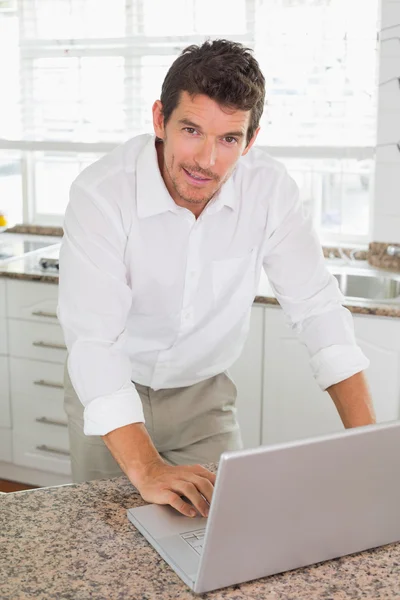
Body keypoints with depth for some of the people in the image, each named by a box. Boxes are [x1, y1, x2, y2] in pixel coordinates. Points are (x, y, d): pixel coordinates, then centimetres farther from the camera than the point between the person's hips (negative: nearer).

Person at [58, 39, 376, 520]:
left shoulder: (269, 188, -18)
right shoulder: (101, 194, -27)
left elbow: (317, 308, -15)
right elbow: (92, 339, -34)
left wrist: (368, 441, -24)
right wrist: (146, 470, -45)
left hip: (203, 393, 2)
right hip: (111, 392, -2)